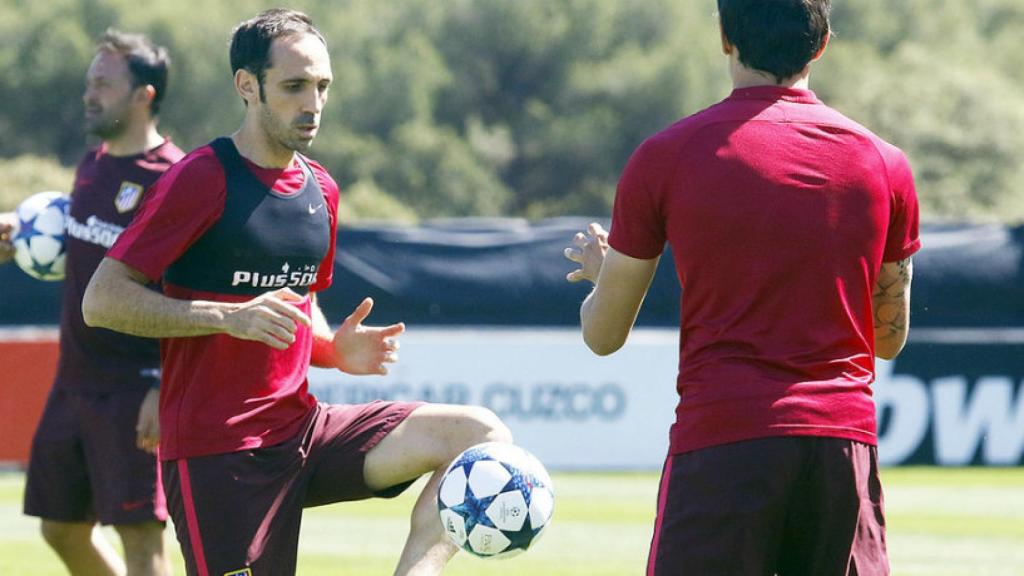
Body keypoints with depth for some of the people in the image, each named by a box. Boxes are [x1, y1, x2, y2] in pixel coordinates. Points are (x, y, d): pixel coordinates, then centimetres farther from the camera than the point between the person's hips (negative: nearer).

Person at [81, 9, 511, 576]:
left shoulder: (320, 189, 13)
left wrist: (336, 349, 5)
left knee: (481, 435, -9)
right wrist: (231, 317, -23)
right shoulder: (201, 179, -10)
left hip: (304, 429, 7)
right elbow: (102, 300, -15)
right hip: (217, 456, -7)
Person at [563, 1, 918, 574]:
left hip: (720, 440, -3)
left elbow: (604, 335, 8)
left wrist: (600, 269, 31)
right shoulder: (883, 161, 7)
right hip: (845, 437, 3)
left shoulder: (665, 156, 0)